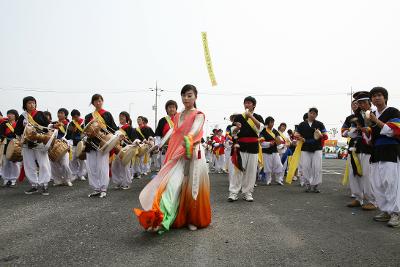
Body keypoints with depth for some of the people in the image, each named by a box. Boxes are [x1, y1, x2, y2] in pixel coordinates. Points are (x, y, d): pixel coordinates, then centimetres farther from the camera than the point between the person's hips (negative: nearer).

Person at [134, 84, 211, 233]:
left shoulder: (199, 115, -3)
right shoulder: (177, 117, 16)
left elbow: (195, 129, -25)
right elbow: (174, 136, 16)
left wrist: (189, 139, -46)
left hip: (194, 154, -4)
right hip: (178, 156, 4)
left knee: (192, 187, 1)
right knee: (173, 184, -9)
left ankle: (193, 219, 17)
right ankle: (162, 218, -13)